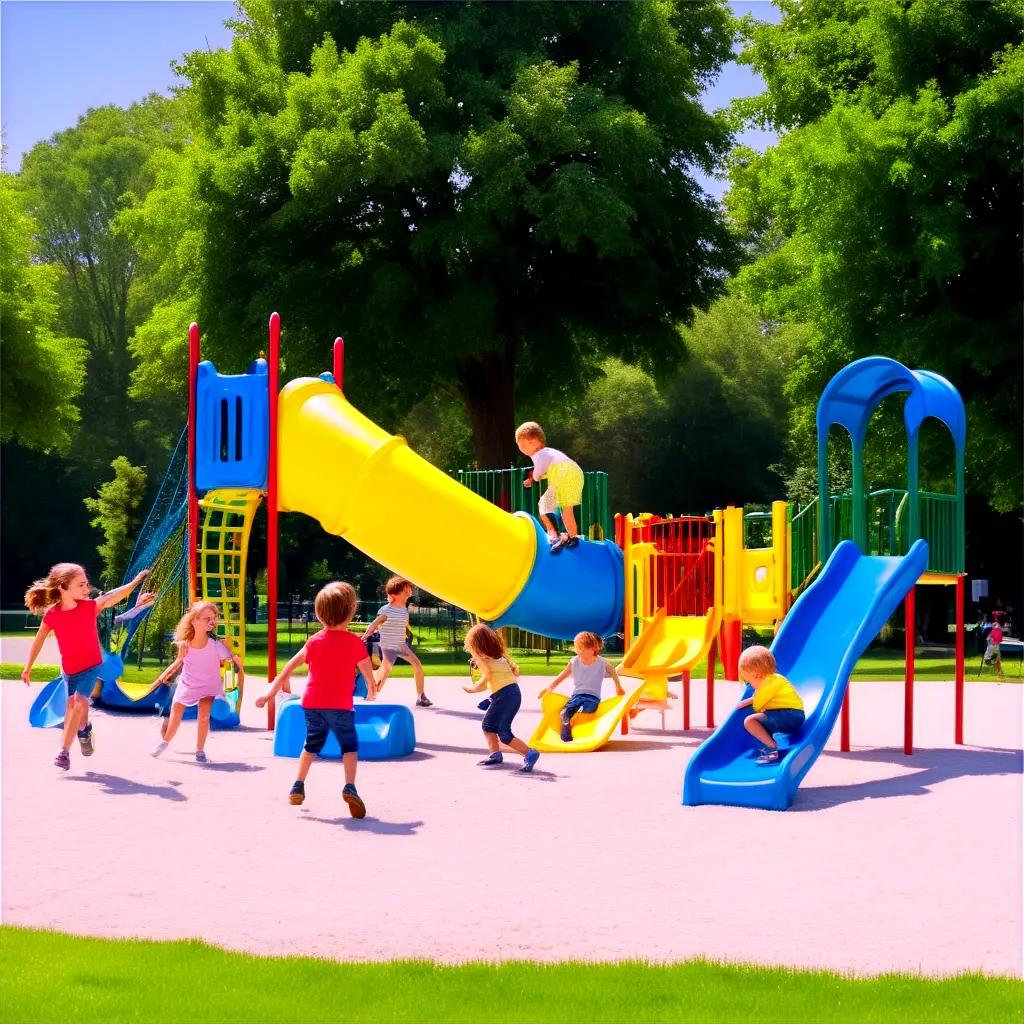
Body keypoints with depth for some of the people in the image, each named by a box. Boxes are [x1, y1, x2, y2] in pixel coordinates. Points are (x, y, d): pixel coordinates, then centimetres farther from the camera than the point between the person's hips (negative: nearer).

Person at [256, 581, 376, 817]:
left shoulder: (314, 641, 5)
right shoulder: (355, 642, -5)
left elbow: (289, 667, 8)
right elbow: (368, 672, 1)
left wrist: (271, 693, 13)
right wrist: (372, 690, 23)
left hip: (312, 702, 4)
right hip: (340, 704, -4)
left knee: (312, 744, 23)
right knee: (350, 746, 1)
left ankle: (298, 786, 22)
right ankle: (350, 787, -21)